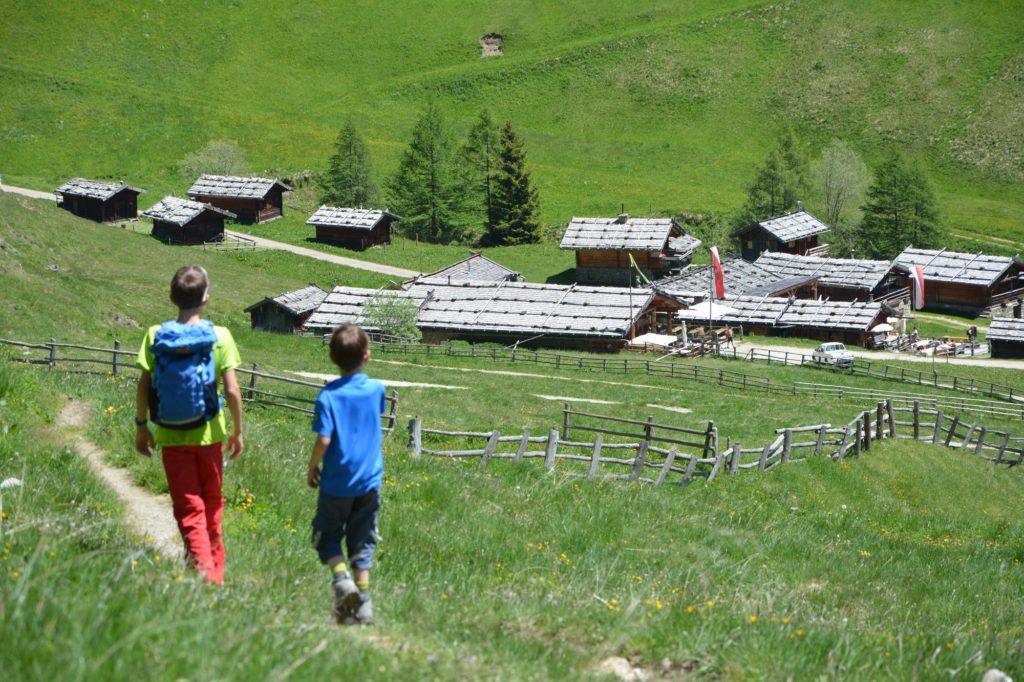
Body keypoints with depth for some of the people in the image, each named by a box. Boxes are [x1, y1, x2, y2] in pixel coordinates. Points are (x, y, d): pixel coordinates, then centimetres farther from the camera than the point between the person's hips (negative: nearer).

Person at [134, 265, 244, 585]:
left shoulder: (155, 336, -6)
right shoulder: (219, 336, -9)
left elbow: (143, 386, -4)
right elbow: (232, 390, -10)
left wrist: (141, 426, 9)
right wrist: (238, 430, 2)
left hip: (170, 436, 0)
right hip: (208, 434, 0)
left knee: (188, 509, 5)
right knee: (212, 504, 16)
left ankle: (202, 568, -8)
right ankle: (215, 573, 26)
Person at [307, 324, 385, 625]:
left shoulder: (328, 396, -14)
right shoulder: (376, 389, -3)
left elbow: (323, 440, -19)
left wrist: (312, 468, -3)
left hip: (336, 482, -3)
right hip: (369, 479, 3)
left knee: (327, 535, 15)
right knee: (362, 541, 11)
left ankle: (341, 578, -9)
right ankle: (363, 604, 9)